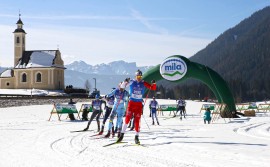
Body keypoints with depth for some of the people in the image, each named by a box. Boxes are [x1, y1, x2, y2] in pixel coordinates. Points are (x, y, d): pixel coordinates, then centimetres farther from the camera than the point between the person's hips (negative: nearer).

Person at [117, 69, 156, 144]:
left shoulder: (143, 83, 3)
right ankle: (122, 134, 3)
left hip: (139, 104, 1)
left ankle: (136, 137, 5)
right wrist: (125, 82, -31)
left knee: (137, 120, -2)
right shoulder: (131, 82, -2)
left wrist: (153, 83, -18)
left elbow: (153, 88, 4)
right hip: (131, 102, -1)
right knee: (127, 119, -8)